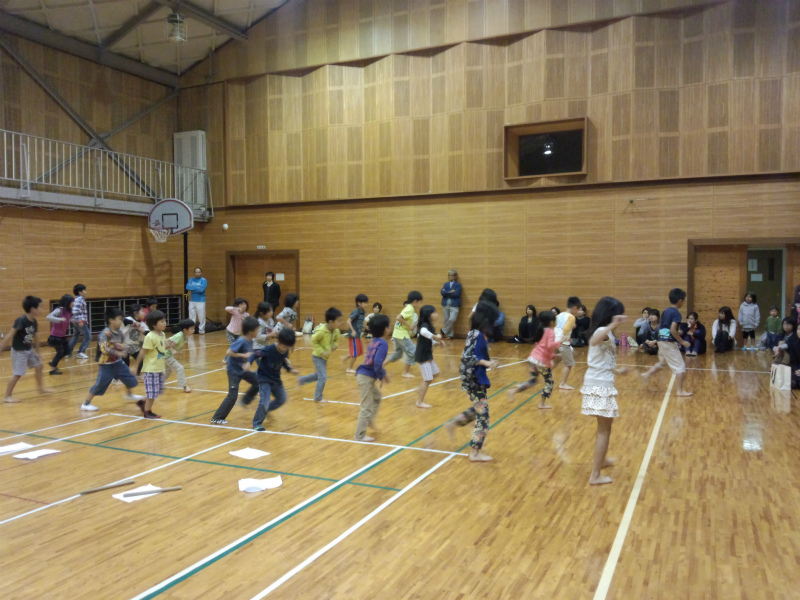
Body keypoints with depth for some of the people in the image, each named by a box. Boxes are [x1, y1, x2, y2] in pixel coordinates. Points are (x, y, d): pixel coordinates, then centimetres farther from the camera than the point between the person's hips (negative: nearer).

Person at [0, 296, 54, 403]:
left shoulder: (34, 322, 0)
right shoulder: (21, 321, -24)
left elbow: (36, 336, 11)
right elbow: (10, 335, -23)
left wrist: (37, 351, 19)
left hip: (29, 349, 8)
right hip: (18, 351, -8)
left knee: (39, 366, 16)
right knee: (17, 374, -6)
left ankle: (41, 388, 33)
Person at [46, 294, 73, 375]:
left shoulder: (68, 312, 3)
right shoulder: (59, 310, -20)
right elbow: (48, 317, -31)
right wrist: (60, 319, -38)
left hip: (62, 336, 8)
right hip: (55, 336, -8)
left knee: (67, 351, 14)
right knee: (60, 352, -7)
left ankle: (53, 363, 32)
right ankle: (53, 369, 7)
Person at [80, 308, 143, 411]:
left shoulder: (120, 332, 1)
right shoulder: (105, 333, -22)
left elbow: (124, 344, 11)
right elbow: (104, 348, -30)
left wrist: (122, 346, -12)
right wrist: (118, 352, -29)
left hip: (118, 362, 8)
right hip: (106, 364, -7)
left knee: (130, 377, 16)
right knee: (100, 384, -5)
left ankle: (129, 395, 43)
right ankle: (86, 404, 9)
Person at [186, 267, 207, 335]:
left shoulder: (203, 280, -4)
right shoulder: (191, 280, 9)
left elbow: (201, 289, -18)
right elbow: (187, 287, -7)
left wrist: (192, 288, -7)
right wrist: (197, 288, -12)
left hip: (200, 301, -4)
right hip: (192, 301, 4)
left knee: (201, 316, -3)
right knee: (191, 316, 8)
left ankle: (201, 330, 6)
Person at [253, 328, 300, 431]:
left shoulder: (285, 352, -9)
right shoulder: (269, 350, -28)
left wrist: (290, 370, 1)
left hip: (276, 379, 7)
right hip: (264, 379, -7)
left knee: (282, 400, 19)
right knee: (265, 402, -18)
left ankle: (266, 409, 46)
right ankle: (257, 423, 4)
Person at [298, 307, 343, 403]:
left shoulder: (336, 331, -10)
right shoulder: (321, 331, -29)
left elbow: (337, 340, 10)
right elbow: (313, 342, -20)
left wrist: (334, 345, -12)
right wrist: (322, 352, -24)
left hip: (325, 357, 8)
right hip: (318, 357, -8)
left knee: (319, 375, 22)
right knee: (323, 377, -7)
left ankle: (302, 380, 43)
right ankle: (318, 398, 9)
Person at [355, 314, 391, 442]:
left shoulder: (374, 341, 11)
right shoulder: (383, 343, -15)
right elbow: (377, 363, -25)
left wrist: (383, 373, 20)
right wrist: (381, 377, -10)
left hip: (363, 375, 9)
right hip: (367, 377, -9)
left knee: (377, 396, 29)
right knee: (367, 406, 1)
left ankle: (369, 420, 37)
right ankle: (360, 435, 10)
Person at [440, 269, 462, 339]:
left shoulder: (458, 285, 4)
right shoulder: (445, 285, 15)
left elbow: (456, 294, -12)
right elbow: (442, 293, -2)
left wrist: (447, 292, -6)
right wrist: (450, 292, -13)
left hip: (454, 305, -4)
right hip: (446, 305, 4)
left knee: (452, 319, -19)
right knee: (446, 320, 3)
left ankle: (443, 331, -2)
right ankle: (449, 335, 11)